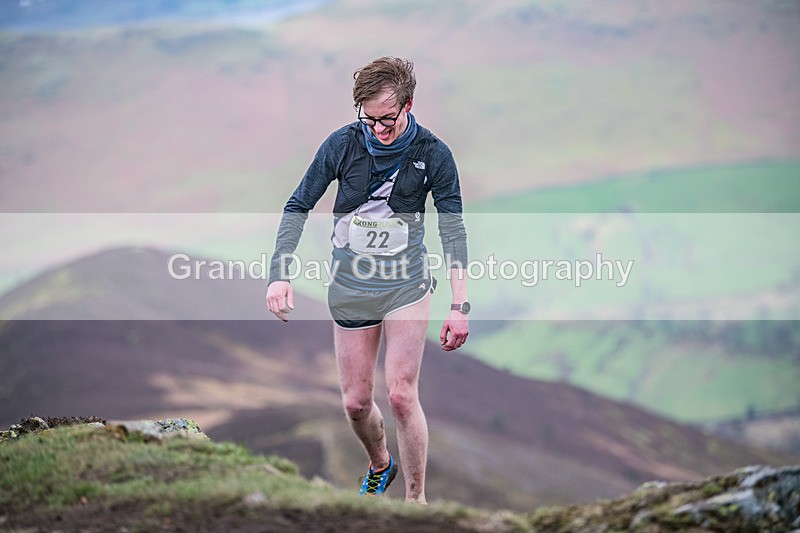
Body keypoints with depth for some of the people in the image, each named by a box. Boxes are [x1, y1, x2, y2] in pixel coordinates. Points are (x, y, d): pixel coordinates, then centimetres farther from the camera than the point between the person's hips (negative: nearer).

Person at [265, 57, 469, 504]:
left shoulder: (434, 155, -9)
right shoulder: (343, 144, -8)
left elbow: (454, 231, -5)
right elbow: (298, 207, 1)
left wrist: (460, 305, -10)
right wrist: (280, 274, -10)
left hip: (407, 283, -2)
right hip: (351, 286, 2)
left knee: (401, 393, -12)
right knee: (356, 402, 6)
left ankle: (417, 500, 0)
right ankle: (380, 466, 37)